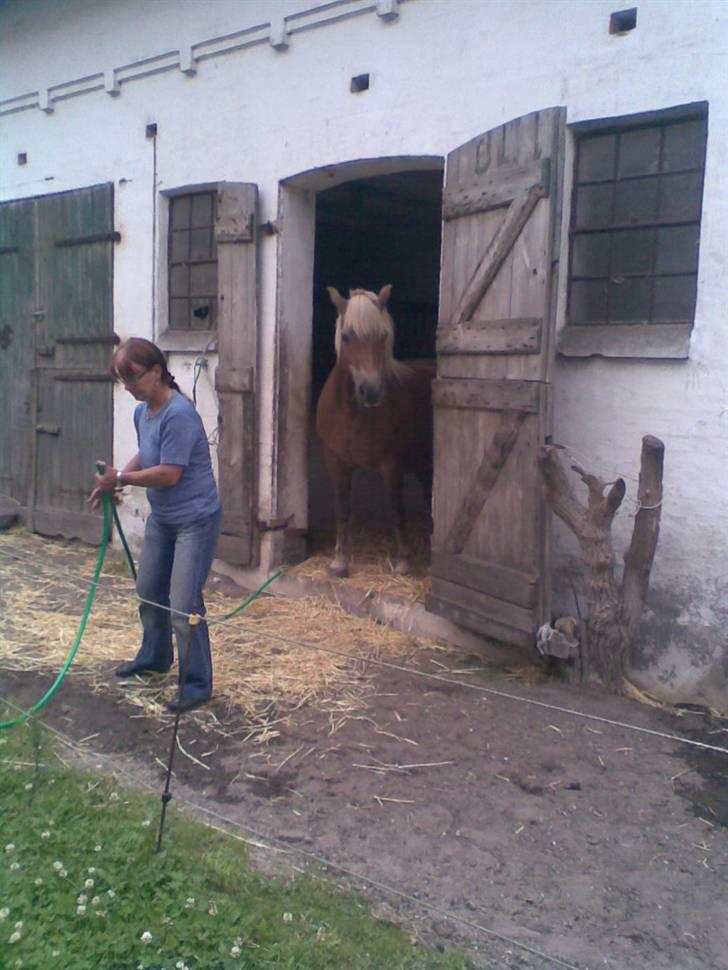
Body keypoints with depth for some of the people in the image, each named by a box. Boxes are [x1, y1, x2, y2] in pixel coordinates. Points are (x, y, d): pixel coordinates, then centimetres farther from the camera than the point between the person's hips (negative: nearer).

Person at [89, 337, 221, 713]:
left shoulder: (179, 414, -25)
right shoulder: (142, 411, 3)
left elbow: (169, 473, -26)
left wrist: (120, 478, -19)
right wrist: (114, 481, 0)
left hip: (195, 520, -10)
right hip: (161, 518, 10)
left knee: (183, 606, -8)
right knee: (149, 590, 22)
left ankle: (197, 685, 7)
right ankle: (153, 657, 45)